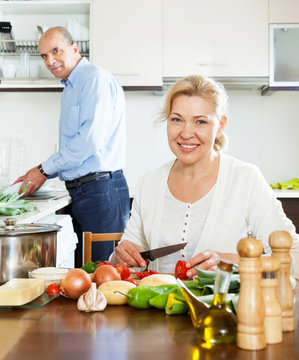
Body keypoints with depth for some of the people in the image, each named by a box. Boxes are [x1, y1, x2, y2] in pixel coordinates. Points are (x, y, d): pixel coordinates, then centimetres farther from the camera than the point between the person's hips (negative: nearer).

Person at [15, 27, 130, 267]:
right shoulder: (70, 89, 21)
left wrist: (45, 170, -10)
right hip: (80, 192, 10)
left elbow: (91, 139, -19)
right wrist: (37, 174, 13)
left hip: (101, 189, -10)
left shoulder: (96, 78, -9)